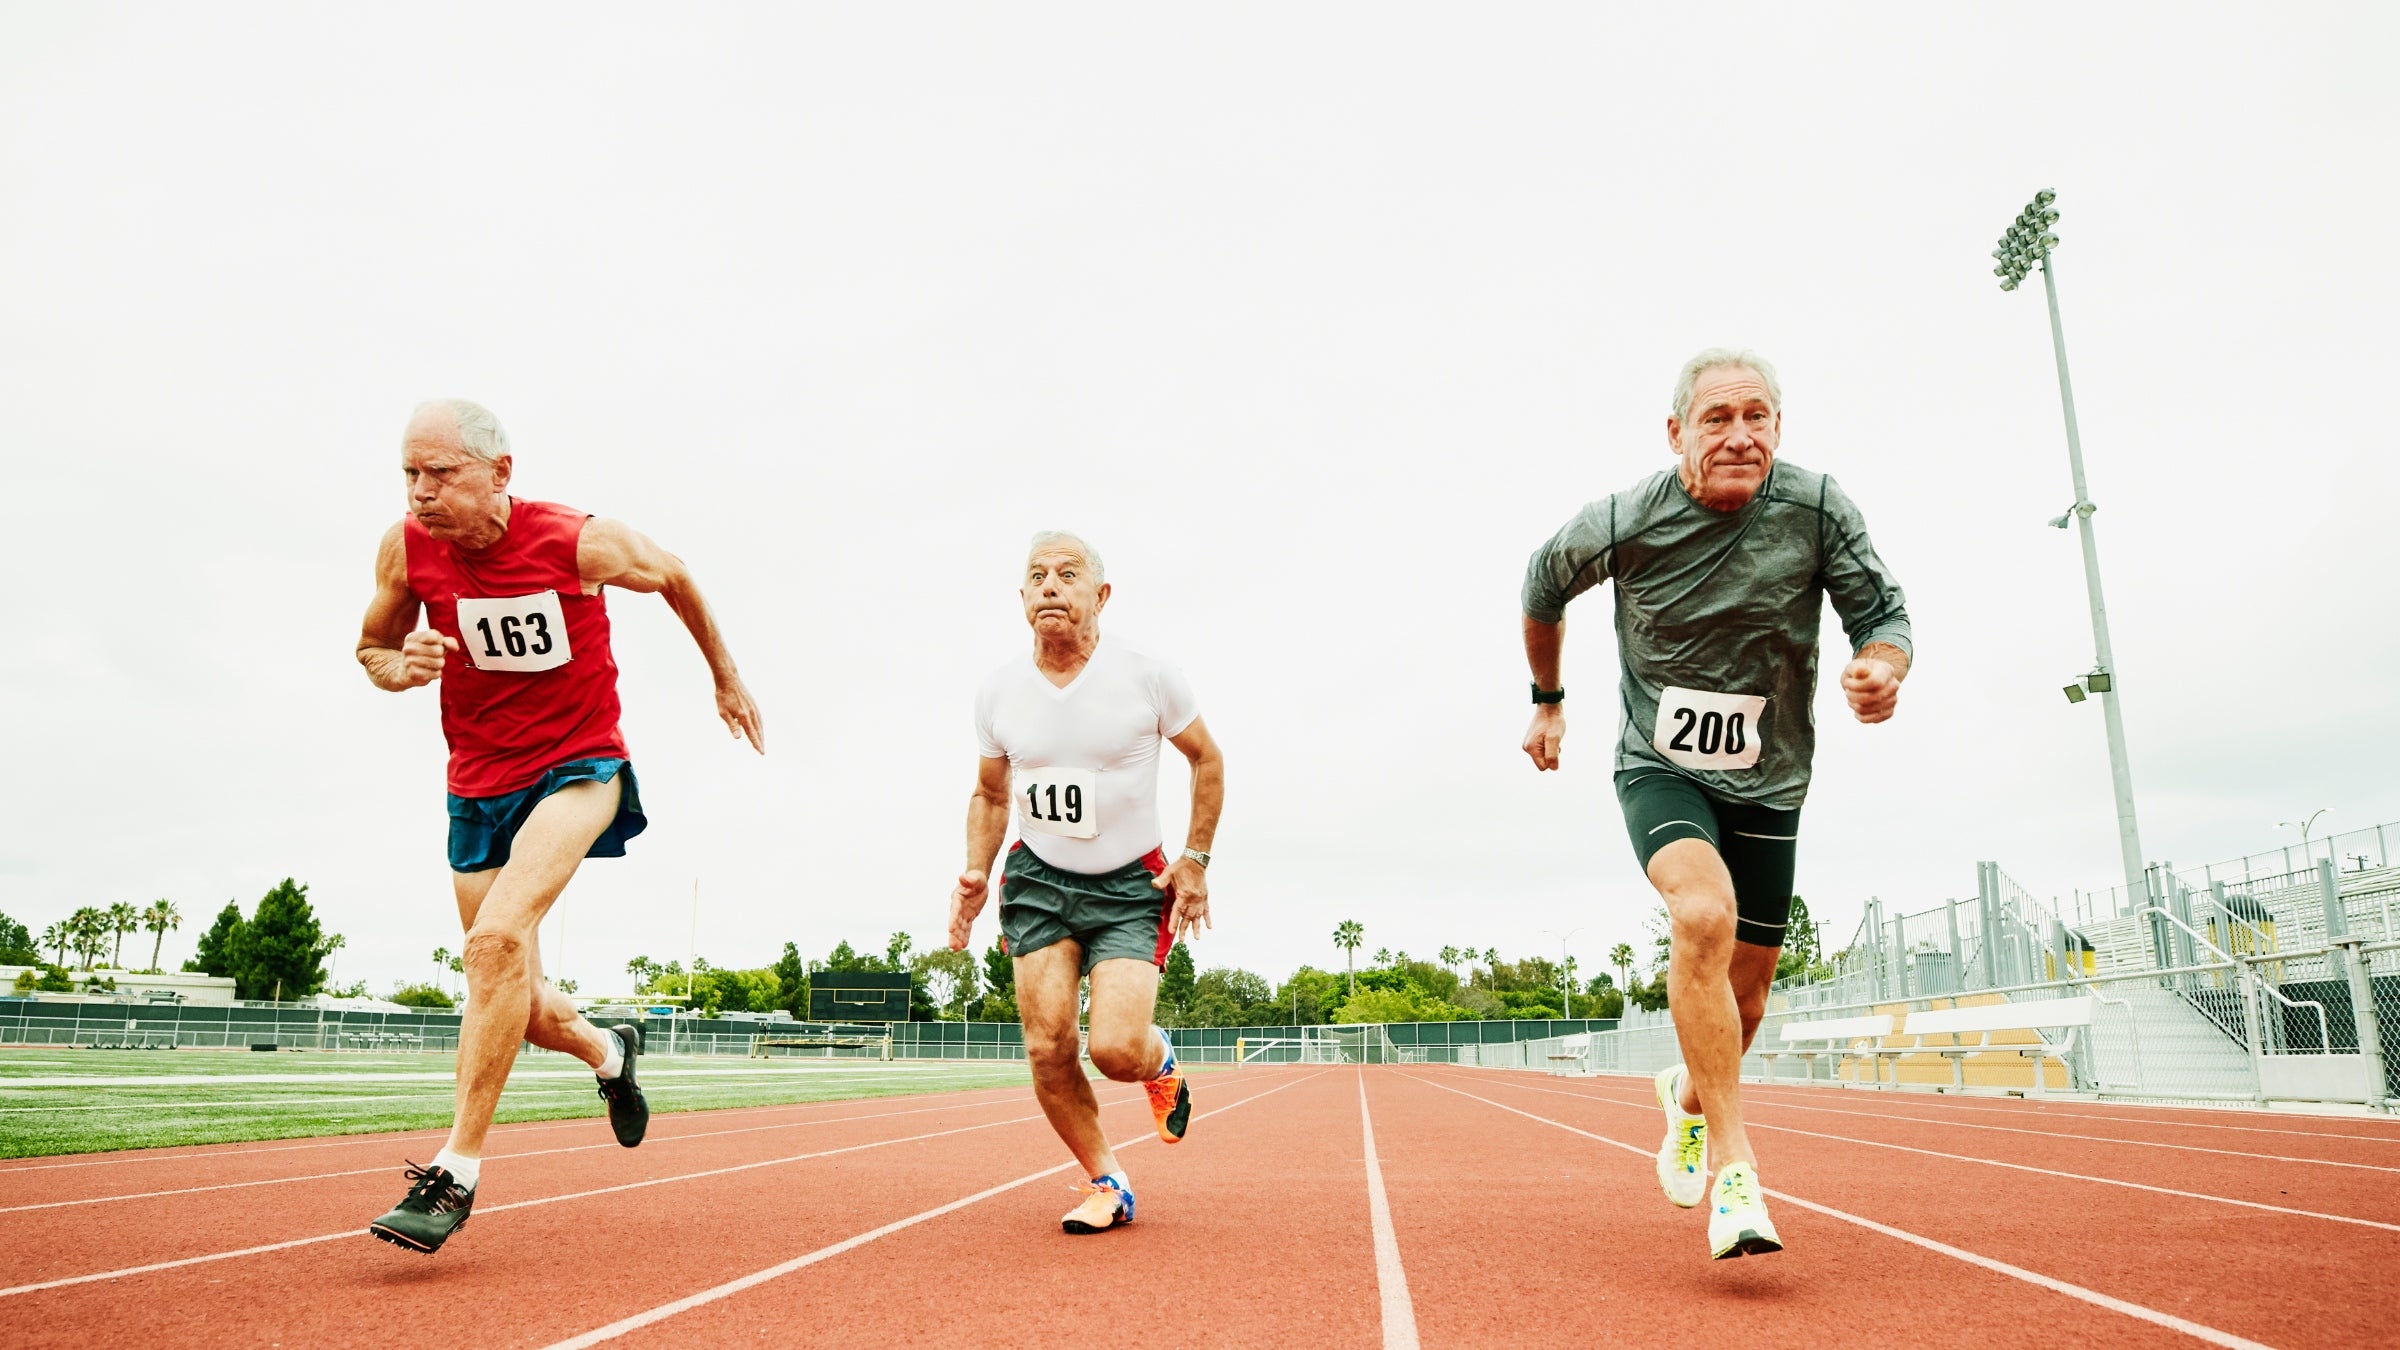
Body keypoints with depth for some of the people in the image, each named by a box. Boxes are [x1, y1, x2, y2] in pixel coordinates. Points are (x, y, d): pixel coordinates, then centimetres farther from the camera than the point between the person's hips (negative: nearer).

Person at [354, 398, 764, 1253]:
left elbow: (673, 576, 6)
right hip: (477, 786, 5)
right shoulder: (406, 548, -7)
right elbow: (371, 648, 11)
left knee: (497, 938, -28)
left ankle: (457, 1171, -20)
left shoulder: (581, 543, -15)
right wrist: (399, 667, -15)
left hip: (578, 768, -4)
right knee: (523, 1010, 8)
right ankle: (609, 1053, 42)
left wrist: (725, 677, 17)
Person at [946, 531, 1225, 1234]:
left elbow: (1206, 758, 3)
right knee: (1048, 1049, -6)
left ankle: (1162, 1062, 21)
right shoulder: (998, 692, -2)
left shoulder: (1147, 676, -11)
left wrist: (1195, 858, -3)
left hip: (1133, 884, -3)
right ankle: (1108, 1185, 17)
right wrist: (976, 871, -1)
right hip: (1038, 879, 3)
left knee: (1116, 1050, -17)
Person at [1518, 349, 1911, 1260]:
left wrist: (1882, 667, -31)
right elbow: (1543, 589, 5)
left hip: (1766, 782, 3)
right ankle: (1735, 1171, -25)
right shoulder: (1626, 522, -14)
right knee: (1705, 917, -31)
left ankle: (1690, 1093, 44)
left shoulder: (1817, 507, -13)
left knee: (1745, 989, 9)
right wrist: (1547, 700, 15)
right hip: (1661, 769, -2)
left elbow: (1882, 614, -7)